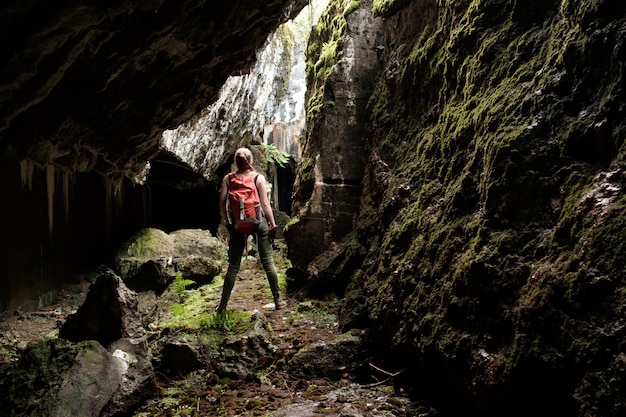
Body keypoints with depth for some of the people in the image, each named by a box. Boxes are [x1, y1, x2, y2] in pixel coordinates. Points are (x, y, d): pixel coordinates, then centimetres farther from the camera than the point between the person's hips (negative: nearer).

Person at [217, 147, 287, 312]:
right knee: (267, 261, 7)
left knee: (233, 265, 7)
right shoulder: (259, 178, -3)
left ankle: (223, 304, 10)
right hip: (258, 220, -1)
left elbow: (222, 202, -2)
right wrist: (272, 223, 1)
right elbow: (265, 203, -6)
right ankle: (278, 300, 13)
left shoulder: (228, 179, 0)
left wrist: (226, 221, 10)